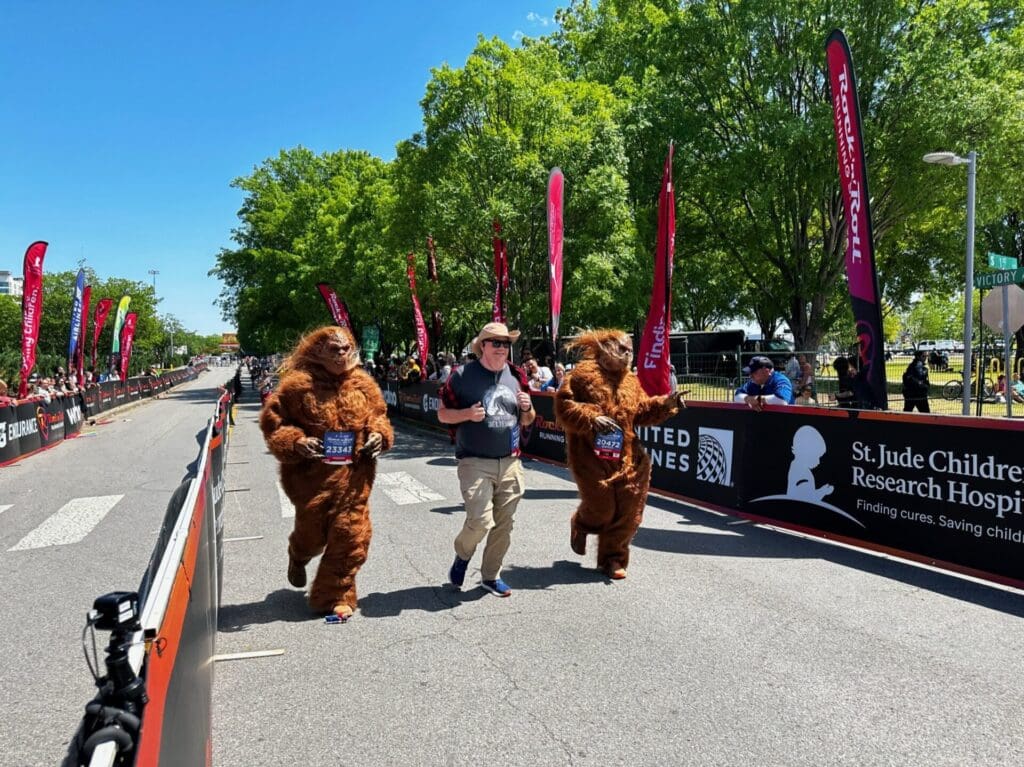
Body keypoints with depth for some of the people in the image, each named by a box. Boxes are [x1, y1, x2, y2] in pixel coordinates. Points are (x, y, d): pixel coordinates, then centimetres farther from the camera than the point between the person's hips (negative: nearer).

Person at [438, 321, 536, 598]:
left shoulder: (517, 376, 8)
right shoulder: (462, 375, -5)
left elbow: (526, 421, 17)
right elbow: (442, 414, 1)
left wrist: (527, 408, -6)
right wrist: (467, 413, -18)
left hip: (510, 462, 5)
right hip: (475, 462, -4)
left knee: (503, 524, 9)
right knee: (480, 520, -13)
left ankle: (491, 575, 27)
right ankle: (462, 556, 19)